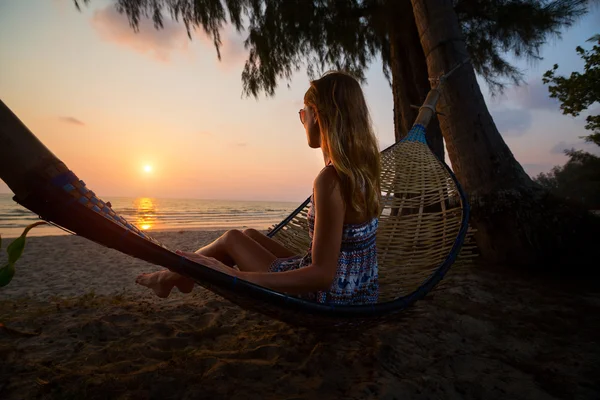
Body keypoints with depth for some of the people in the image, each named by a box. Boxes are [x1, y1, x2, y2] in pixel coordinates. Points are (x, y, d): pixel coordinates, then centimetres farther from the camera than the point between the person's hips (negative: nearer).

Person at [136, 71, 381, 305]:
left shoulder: (330, 179, -28)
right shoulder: (362, 167, -1)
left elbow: (323, 275, -31)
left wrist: (234, 276, -32)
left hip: (327, 300, -8)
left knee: (232, 238, 7)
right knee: (250, 235, 19)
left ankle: (171, 277, 34)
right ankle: (184, 275, 40)